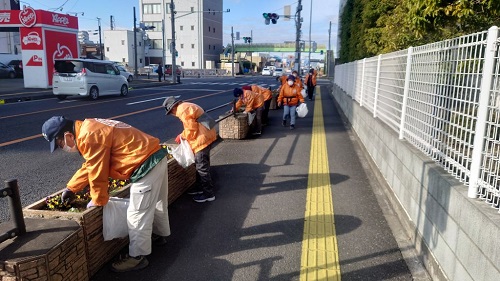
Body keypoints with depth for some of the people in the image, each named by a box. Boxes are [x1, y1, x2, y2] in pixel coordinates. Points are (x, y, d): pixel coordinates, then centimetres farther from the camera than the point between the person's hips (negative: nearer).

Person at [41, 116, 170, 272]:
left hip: (146, 163, -10)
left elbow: (97, 173, -14)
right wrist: (71, 188, 23)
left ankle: (137, 257, 14)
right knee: (156, 202, 27)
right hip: (155, 156, 10)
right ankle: (160, 233, 47)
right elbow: (90, 166, 22)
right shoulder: (88, 129, 13)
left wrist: (97, 201, 0)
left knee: (138, 213, 1)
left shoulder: (89, 137, -20)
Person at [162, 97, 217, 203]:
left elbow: (191, 130, -16)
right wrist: (183, 136, 13)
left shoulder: (183, 110, -15)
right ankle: (201, 187, 32)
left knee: (202, 166, -3)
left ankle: (209, 194, 5)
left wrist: (181, 136, 0)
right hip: (205, 136, 11)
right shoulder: (186, 106, 17)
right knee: (200, 164, 19)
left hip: (203, 138, -10)